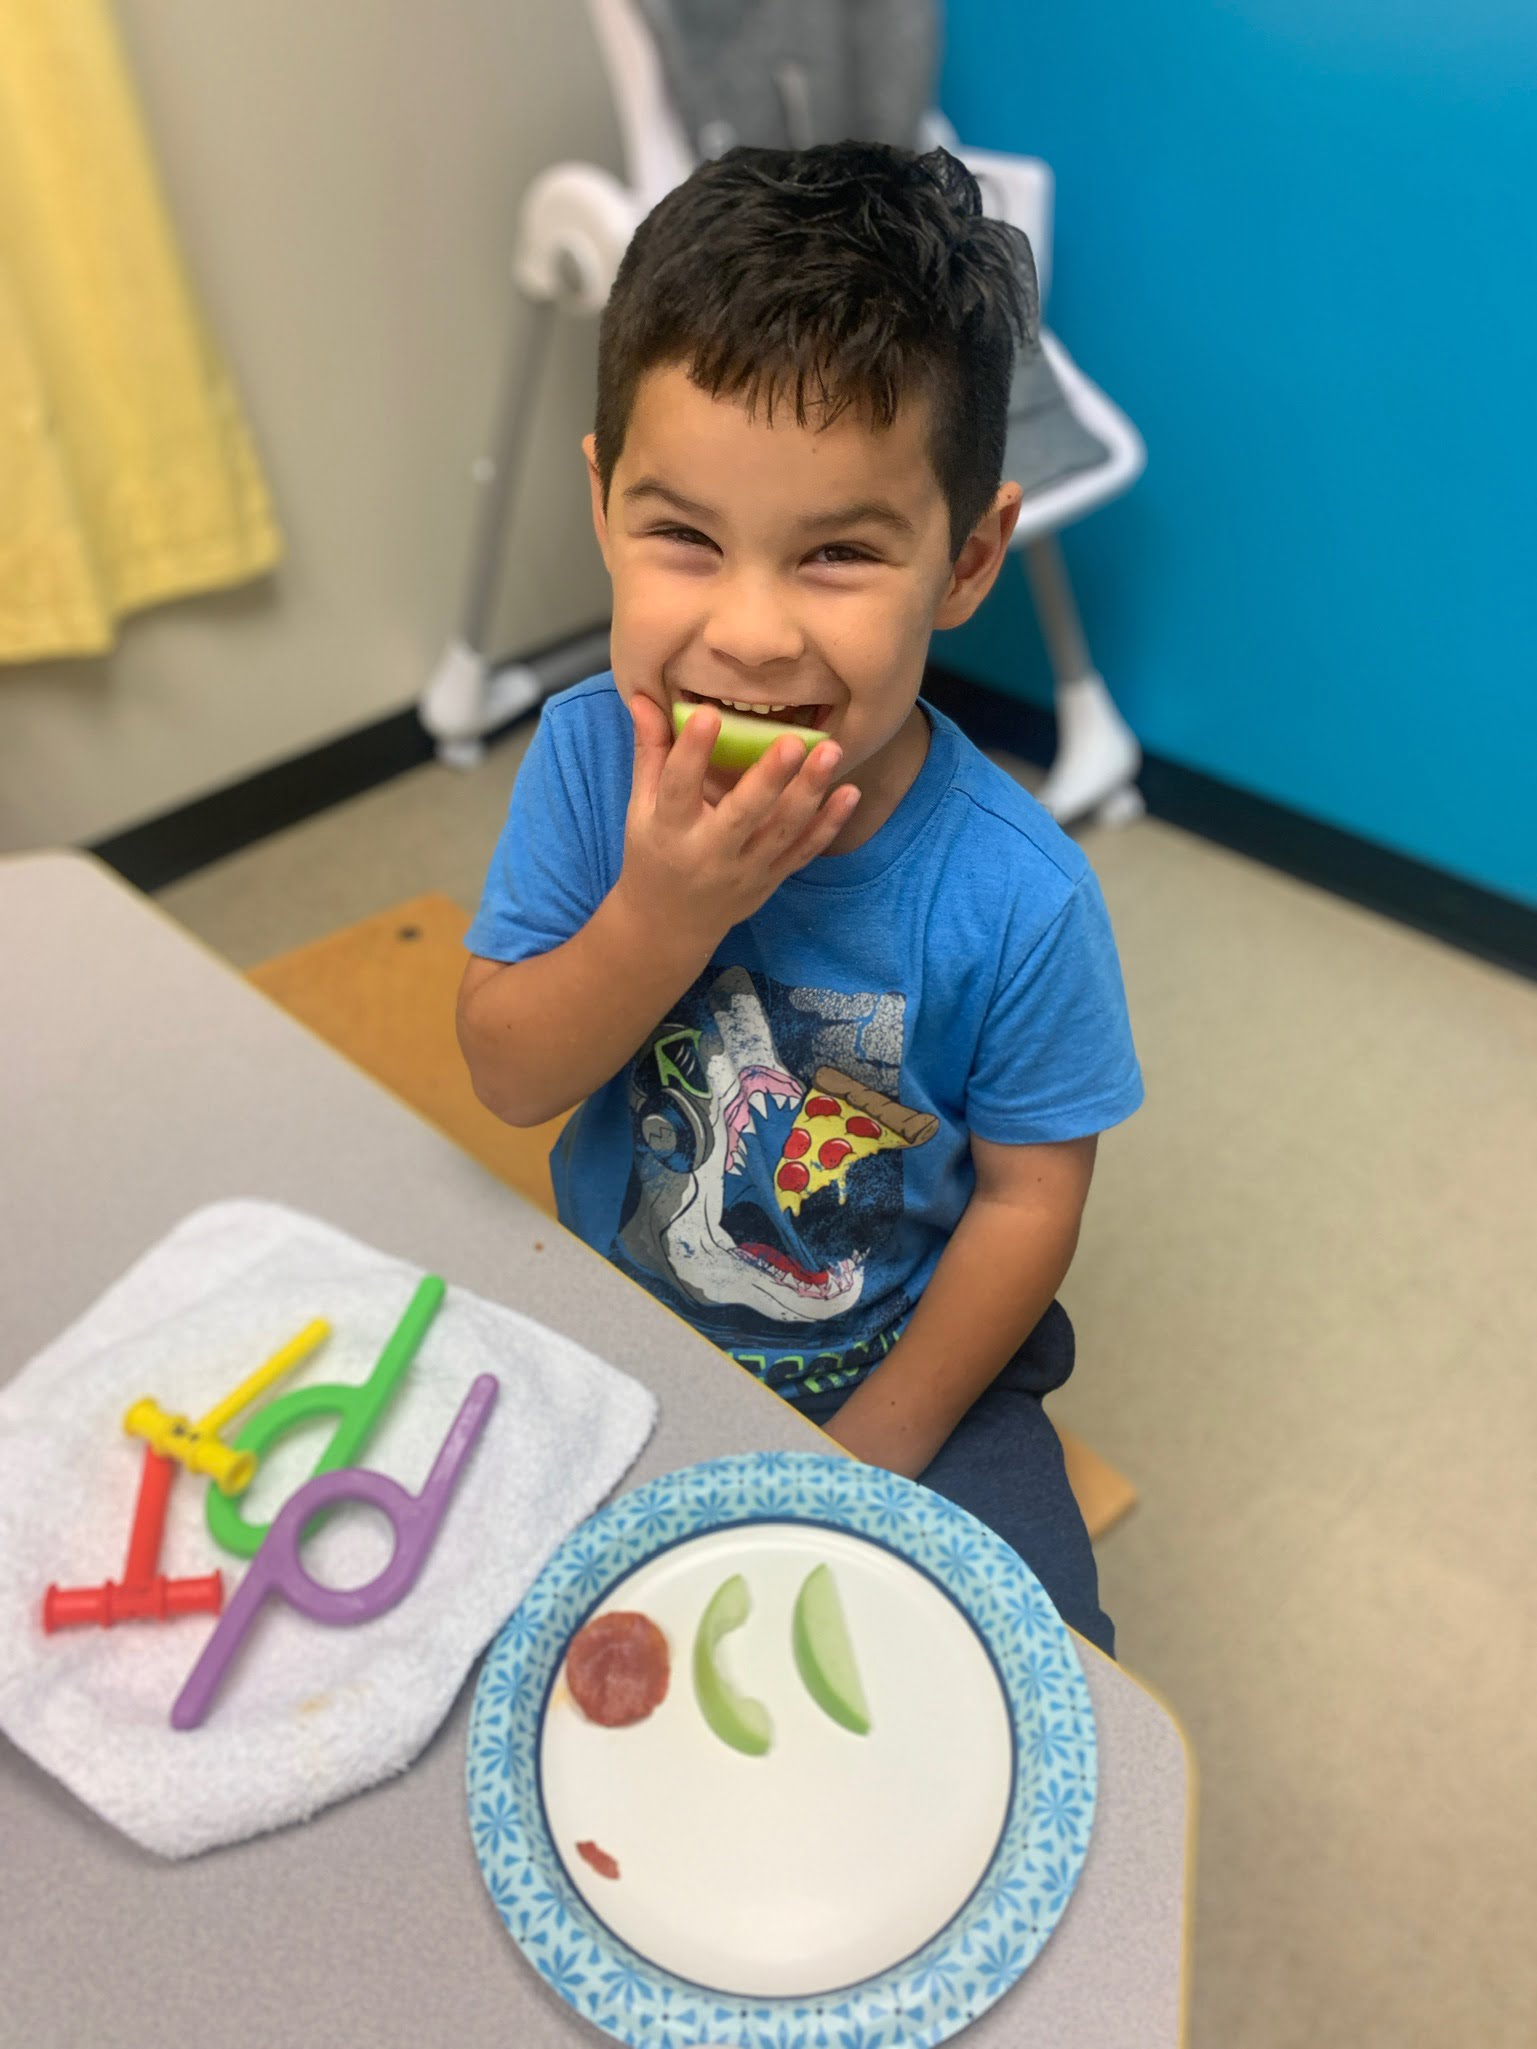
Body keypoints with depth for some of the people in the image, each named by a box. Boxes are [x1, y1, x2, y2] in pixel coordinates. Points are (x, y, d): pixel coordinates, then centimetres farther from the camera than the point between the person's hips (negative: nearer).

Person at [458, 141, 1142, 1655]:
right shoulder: (584, 758, -18)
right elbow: (506, 1078, -14)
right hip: (611, 1319, 2)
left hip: (898, 1362, -1)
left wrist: (873, 1452, -12)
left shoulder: (1018, 900, -25)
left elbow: (1028, 1197, -13)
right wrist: (662, 917, -33)